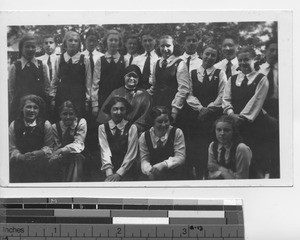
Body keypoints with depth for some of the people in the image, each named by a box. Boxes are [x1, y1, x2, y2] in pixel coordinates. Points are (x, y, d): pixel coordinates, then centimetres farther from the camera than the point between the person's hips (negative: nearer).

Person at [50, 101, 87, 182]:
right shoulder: (55, 127, 3)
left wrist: (61, 150, -26)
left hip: (78, 159, -1)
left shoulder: (81, 122, -2)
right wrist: (55, 156, -27)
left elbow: (78, 145, -11)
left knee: (76, 156, -26)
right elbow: (56, 147, -3)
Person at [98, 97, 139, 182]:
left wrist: (119, 173, -14)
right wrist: (109, 174, -16)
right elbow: (105, 152, -4)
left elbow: (131, 154, -4)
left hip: (126, 172, -1)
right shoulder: (102, 128, 6)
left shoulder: (132, 128, 2)